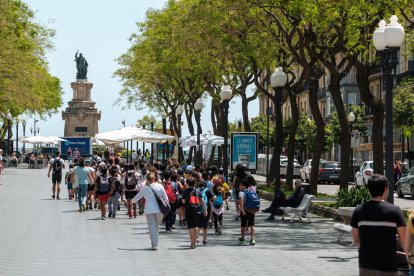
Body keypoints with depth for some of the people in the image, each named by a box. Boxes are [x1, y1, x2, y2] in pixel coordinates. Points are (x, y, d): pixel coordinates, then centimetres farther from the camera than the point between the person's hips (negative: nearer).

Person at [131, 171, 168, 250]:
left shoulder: (145, 188, -2)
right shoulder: (160, 186, 0)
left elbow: (138, 196, 13)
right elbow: (166, 198, 4)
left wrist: (132, 201, 32)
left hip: (149, 210, -1)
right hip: (159, 209, 1)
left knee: (152, 227, 2)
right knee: (157, 226, 15)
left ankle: (154, 244, -3)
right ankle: (155, 243, 17)